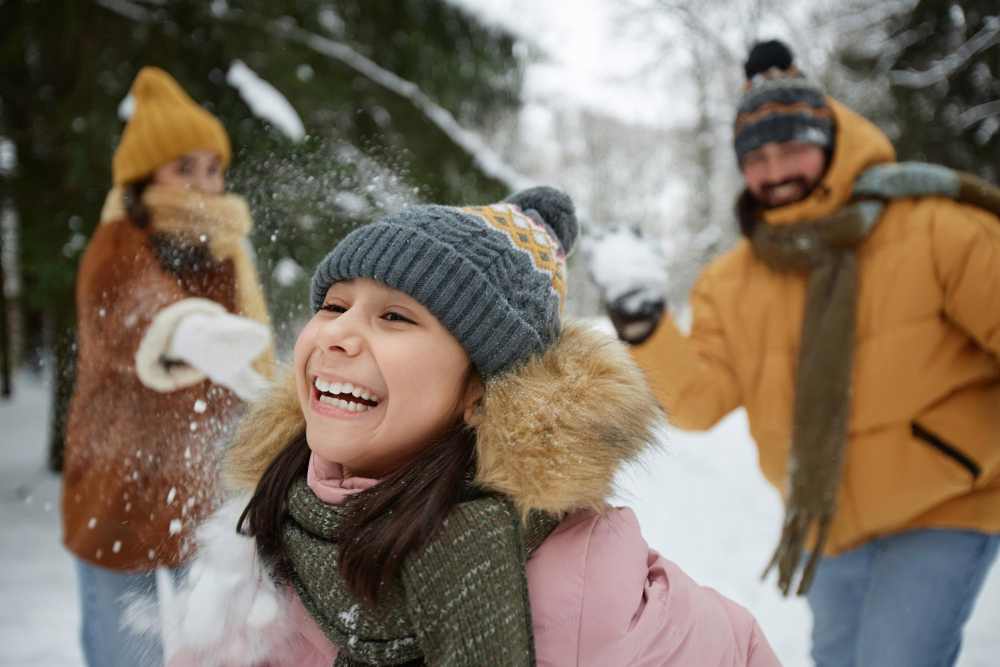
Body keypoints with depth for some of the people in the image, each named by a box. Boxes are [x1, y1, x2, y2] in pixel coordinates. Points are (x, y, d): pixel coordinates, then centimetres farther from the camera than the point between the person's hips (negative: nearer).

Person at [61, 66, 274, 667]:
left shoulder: (226, 251, 8)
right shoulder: (119, 249, -13)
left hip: (211, 497, 6)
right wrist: (191, 336, -61)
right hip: (123, 501, -5)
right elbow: (135, 310, -38)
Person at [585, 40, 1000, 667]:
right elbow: (700, 399, -10)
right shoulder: (732, 281, -4)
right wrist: (643, 321, -25)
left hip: (943, 512, -5)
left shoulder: (936, 231, -15)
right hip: (831, 527, 5)